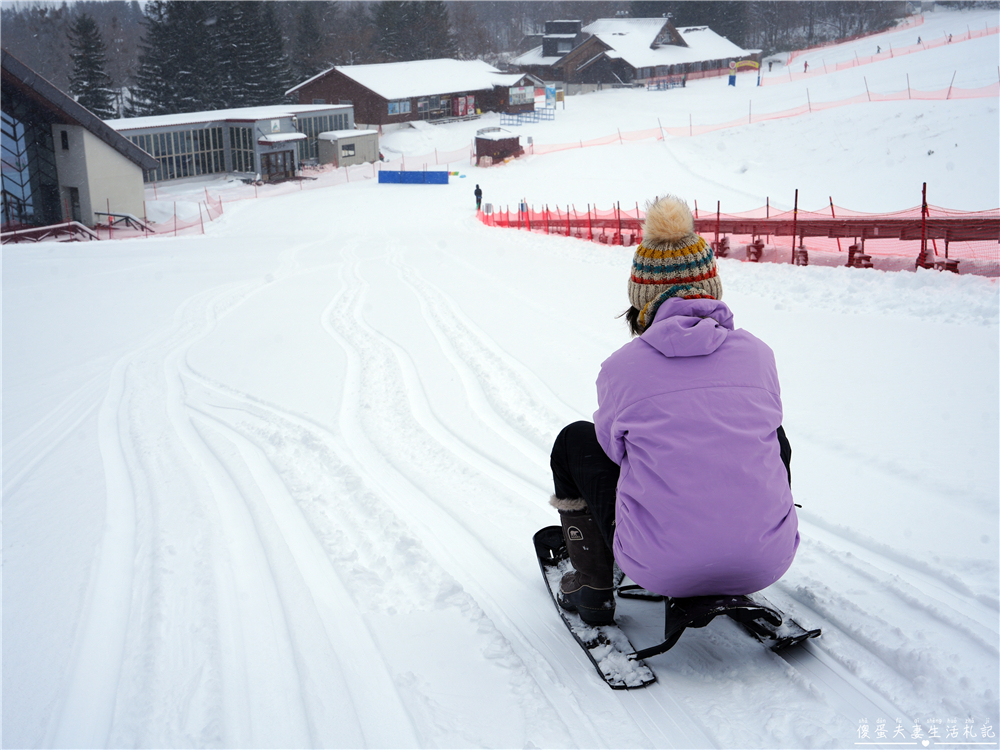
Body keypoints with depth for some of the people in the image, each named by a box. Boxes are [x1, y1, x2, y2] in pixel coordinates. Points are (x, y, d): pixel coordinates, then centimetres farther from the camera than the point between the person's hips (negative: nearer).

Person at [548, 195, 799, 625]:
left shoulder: (620, 367, -6)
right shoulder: (756, 353, 0)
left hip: (661, 570, -2)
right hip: (767, 563, 2)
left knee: (576, 439, 20)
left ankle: (592, 589, 28)